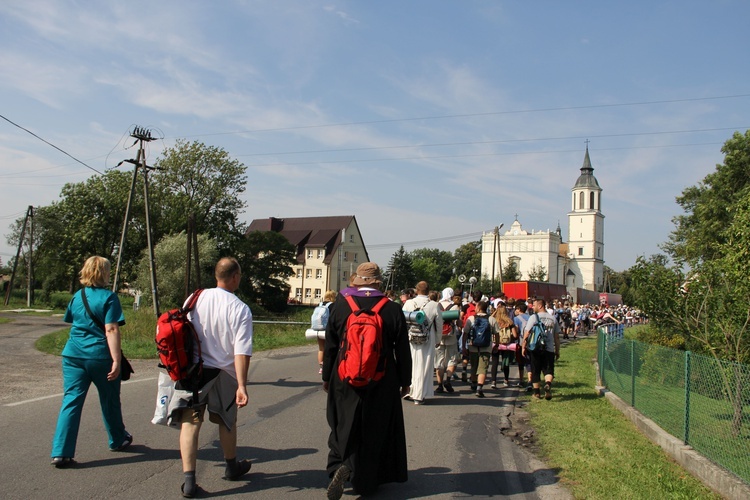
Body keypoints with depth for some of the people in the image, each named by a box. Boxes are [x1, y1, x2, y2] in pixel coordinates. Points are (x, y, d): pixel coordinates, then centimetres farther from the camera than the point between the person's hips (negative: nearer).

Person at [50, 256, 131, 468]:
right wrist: (116, 360, -19)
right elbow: (111, 331, -16)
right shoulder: (108, 297, -8)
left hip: (73, 355, 4)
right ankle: (117, 440, 33)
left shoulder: (77, 297, 9)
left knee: (71, 401, 1)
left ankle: (61, 452, -8)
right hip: (100, 355, -4)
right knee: (110, 401, 14)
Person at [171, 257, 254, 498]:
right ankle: (232, 467, 39)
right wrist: (241, 385, -16)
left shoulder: (194, 299, -3)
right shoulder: (240, 309, -13)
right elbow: (241, 351, -17)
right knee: (227, 422, 19)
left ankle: (189, 480, -4)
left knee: (190, 423, 2)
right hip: (222, 374, -1)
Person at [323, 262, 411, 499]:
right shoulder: (393, 309, -9)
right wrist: (405, 380, 9)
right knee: (376, 429, 14)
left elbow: (330, 346, -1)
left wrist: (326, 377, 11)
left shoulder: (340, 305, -7)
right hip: (382, 383, 0)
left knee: (344, 426, 15)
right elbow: (403, 351, -3)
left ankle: (341, 467, -8)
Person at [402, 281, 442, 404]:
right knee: (424, 367, 6)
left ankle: (408, 391, 21)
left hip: (410, 340, 1)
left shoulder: (408, 303, -6)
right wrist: (437, 339, 13)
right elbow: (439, 324, -2)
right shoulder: (434, 305, -8)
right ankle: (419, 395, 11)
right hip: (428, 341, -1)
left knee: (410, 365, 15)